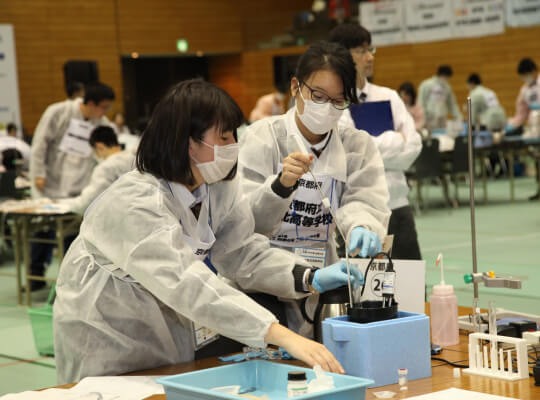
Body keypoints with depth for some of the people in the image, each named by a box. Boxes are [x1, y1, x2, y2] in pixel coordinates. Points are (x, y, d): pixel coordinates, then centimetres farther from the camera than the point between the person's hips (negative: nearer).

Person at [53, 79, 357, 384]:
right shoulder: (135, 204, -32)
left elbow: (245, 253, -7)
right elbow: (188, 285, -42)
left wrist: (310, 278, -26)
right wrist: (284, 337, -49)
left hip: (170, 342, 7)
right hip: (109, 345, -7)